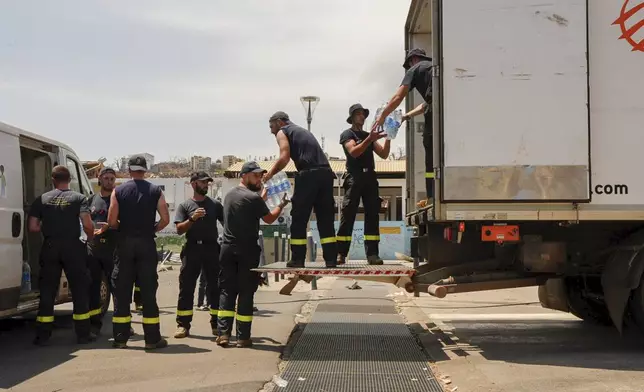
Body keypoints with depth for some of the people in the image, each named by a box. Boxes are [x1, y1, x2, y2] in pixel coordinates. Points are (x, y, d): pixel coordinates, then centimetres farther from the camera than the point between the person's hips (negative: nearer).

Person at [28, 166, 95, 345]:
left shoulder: (42, 199, 6)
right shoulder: (78, 198, -1)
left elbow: (33, 227, 2)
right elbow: (87, 224, -12)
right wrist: (90, 237, 7)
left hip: (50, 247, 2)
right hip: (72, 247, -2)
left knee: (47, 290, 8)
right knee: (80, 289, 8)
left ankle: (42, 335, 7)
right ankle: (83, 333, 9)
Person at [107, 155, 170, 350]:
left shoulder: (118, 191, 1)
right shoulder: (155, 191, 1)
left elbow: (112, 222, -4)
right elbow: (165, 219, -4)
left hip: (125, 243, 0)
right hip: (147, 243, 0)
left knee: (122, 290, 7)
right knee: (148, 290, 3)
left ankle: (120, 338, 10)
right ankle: (152, 339, 4)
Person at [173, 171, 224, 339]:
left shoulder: (215, 204, 12)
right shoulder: (185, 205, 7)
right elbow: (179, 229, -2)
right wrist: (192, 218, -15)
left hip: (212, 249, 1)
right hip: (192, 248, -1)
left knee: (216, 287, 3)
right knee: (186, 288, -1)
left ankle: (217, 325, 10)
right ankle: (183, 325, 4)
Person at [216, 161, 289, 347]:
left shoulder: (229, 195, 12)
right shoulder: (253, 197, -11)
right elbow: (269, 219, 1)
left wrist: (262, 197, 23)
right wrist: (282, 204, 15)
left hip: (228, 249, 6)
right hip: (247, 250, -6)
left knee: (227, 291, 6)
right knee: (245, 293, 0)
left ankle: (223, 334, -1)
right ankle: (243, 337, 2)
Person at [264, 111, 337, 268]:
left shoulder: (282, 132, 10)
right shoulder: (303, 131, 33)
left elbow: (284, 158, -7)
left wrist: (269, 174, 4)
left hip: (309, 174, -6)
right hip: (326, 173, 7)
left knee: (299, 219, 2)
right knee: (326, 219, 8)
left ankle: (298, 259, 3)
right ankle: (331, 259, 5)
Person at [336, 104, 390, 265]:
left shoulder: (369, 136, 22)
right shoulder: (347, 134, 5)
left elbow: (383, 154, 13)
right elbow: (354, 152, -13)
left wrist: (388, 138, -1)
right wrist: (370, 139, -23)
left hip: (370, 177, 6)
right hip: (355, 177, -6)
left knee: (372, 215, -1)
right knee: (348, 215, -8)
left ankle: (372, 254, -2)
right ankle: (340, 254, -10)